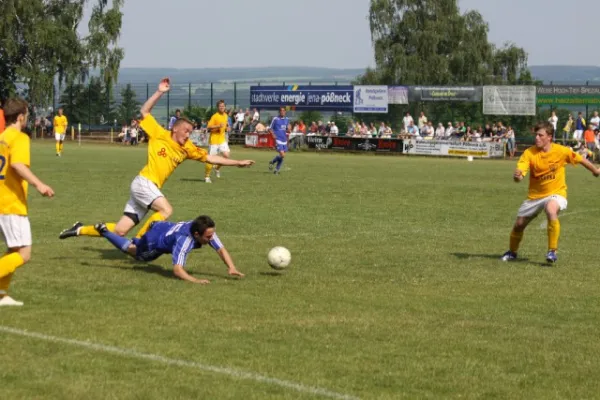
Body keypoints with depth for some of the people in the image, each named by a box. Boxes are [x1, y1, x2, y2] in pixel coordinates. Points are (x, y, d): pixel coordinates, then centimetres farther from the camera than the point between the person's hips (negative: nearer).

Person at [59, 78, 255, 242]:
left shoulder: (187, 148, 10)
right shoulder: (160, 135, -1)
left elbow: (210, 158, 13)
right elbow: (145, 111, 3)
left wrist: (237, 163, 10)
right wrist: (160, 92, -5)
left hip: (152, 188, 6)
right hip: (144, 182, -6)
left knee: (120, 230, 1)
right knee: (166, 210, -27)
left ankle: (80, 230, 14)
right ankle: (138, 242, -19)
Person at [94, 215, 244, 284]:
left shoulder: (206, 230, -29)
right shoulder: (184, 240, -47)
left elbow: (221, 249, -22)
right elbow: (177, 269, -52)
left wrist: (232, 268, -37)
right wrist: (194, 280, -66)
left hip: (166, 228, 6)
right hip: (154, 240, -6)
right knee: (131, 250, 23)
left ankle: (135, 241, 61)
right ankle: (103, 231, 36)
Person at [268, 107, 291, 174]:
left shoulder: (287, 119, 10)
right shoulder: (275, 119, -5)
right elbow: (270, 129, 1)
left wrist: (289, 129, -7)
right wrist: (273, 135, -14)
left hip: (284, 140, 6)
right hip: (278, 140, -6)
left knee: (282, 156, 7)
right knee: (282, 155, -16)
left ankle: (277, 169, 21)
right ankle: (272, 162, 8)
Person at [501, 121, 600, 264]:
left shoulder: (561, 151, -14)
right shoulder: (529, 153, -13)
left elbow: (580, 159, 4)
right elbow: (519, 171, -25)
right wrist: (517, 175, -50)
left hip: (556, 193, -3)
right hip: (535, 195, 3)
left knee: (551, 211, -36)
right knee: (519, 224, 8)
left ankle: (552, 252, -25)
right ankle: (512, 252, 39)